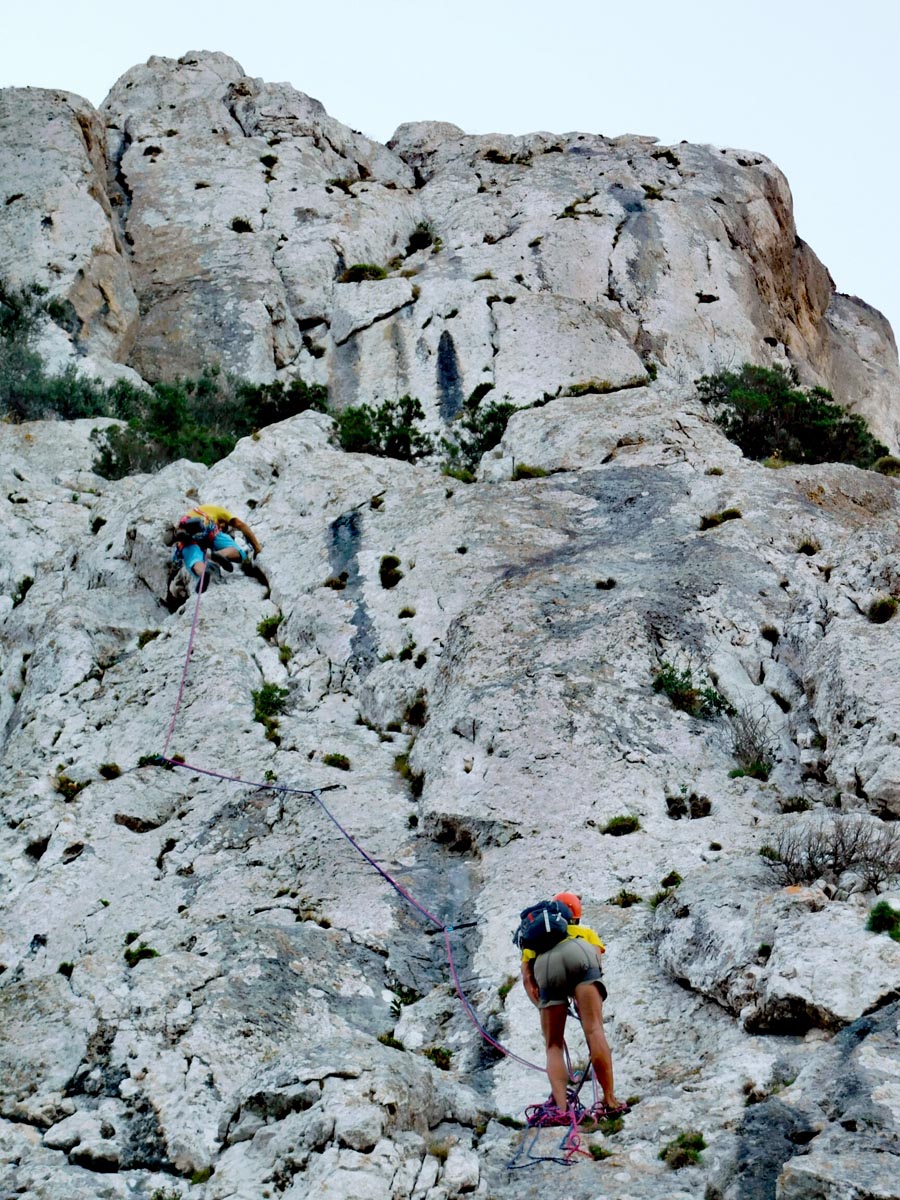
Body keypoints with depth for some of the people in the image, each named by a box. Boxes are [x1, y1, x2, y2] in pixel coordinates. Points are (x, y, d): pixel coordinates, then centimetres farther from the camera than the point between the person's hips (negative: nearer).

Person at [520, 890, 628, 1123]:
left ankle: (560, 1109, -12)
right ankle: (610, 1101, -17)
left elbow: (527, 978, 26)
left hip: (545, 965, 1)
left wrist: (542, 1006, 19)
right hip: (579, 955, -1)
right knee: (593, 1029, -8)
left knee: (554, 1046, 5)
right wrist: (587, 1001, 23)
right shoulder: (585, 932, 41)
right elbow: (597, 956, 20)